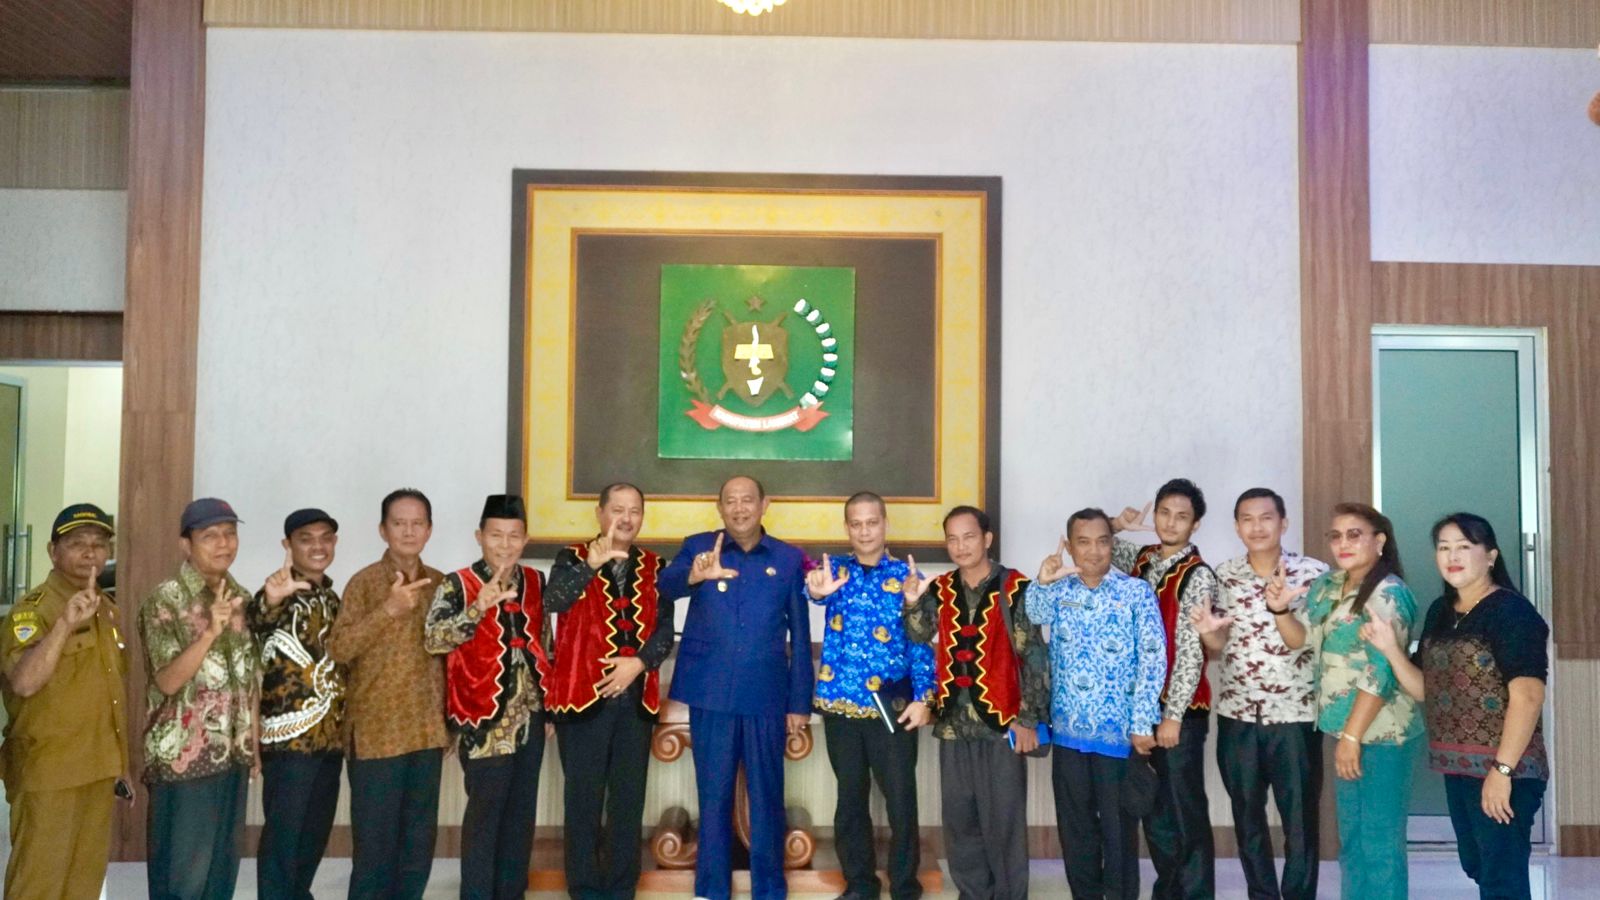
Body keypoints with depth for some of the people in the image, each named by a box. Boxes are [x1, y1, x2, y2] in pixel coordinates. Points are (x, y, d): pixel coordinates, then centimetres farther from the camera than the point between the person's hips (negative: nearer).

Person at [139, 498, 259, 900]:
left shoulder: (241, 598, 9)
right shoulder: (165, 600, -10)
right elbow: (168, 681, -19)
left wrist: (255, 744, 13)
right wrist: (211, 632, -30)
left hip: (234, 755, 6)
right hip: (184, 757, -6)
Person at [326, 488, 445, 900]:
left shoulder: (440, 584, 8)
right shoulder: (364, 582, -6)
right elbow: (338, 650, -16)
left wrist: (449, 721, 12)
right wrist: (388, 609, -25)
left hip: (427, 731, 5)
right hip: (376, 731, -4)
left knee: (419, 842, 10)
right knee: (375, 841, 0)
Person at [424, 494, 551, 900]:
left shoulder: (536, 582, 8)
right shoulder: (457, 585, -8)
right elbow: (433, 640, -23)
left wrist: (551, 705, 15)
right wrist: (479, 607, -36)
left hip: (530, 715, 5)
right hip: (486, 719, -5)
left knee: (521, 812, 12)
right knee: (485, 813, 0)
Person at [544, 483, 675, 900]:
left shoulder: (655, 567, 10)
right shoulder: (573, 558, 0)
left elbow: (665, 629, 4)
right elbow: (554, 602, -20)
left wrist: (639, 662, -13)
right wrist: (591, 564, -34)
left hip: (636, 696, 3)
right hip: (582, 694, -3)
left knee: (629, 799, 9)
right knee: (584, 798, 3)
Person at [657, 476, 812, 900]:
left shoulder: (789, 558, 3)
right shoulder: (698, 547, 1)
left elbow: (800, 635, 5)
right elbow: (665, 583, -19)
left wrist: (800, 701, 2)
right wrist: (693, 575, -42)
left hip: (767, 696, 0)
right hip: (710, 694, 0)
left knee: (766, 796, 8)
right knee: (713, 795, 9)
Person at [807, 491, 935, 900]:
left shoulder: (906, 576, 0)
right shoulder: (835, 568, 3)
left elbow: (920, 642, -2)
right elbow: (820, 586, -21)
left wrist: (922, 698, -12)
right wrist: (818, 590, -45)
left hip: (892, 705, -2)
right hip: (840, 702, 2)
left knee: (901, 801, 2)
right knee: (850, 798, 12)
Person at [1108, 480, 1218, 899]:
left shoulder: (1197, 576, -11)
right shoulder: (1141, 559, 8)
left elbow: (1191, 652, -15)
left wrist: (1173, 716, -17)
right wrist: (1116, 525, 0)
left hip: (1180, 708, -6)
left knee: (1186, 811, 1)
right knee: (1153, 810, 15)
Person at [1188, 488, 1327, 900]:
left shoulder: (1314, 573, -5)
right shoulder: (1223, 575, 3)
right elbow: (1218, 644, 6)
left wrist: (1282, 606, -22)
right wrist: (1207, 630, -17)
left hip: (1296, 716, -3)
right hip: (1237, 716, 3)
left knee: (1300, 819, 4)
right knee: (1247, 817, 14)